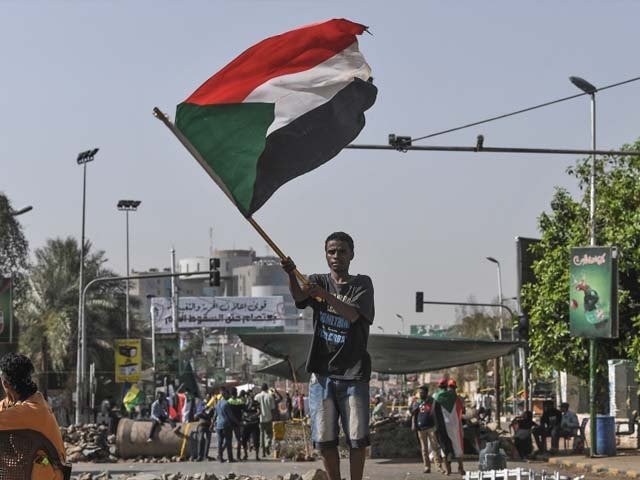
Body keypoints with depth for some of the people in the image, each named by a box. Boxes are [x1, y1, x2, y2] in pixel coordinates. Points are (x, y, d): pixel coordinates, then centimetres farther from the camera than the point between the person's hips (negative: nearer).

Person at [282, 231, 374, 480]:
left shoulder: (362, 283, 4)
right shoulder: (318, 281, 10)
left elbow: (353, 314, -15)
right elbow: (298, 296, -13)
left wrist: (324, 294, -30)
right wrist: (291, 274, -35)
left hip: (353, 372, -2)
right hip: (322, 371, 2)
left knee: (357, 437, -2)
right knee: (325, 439, 3)